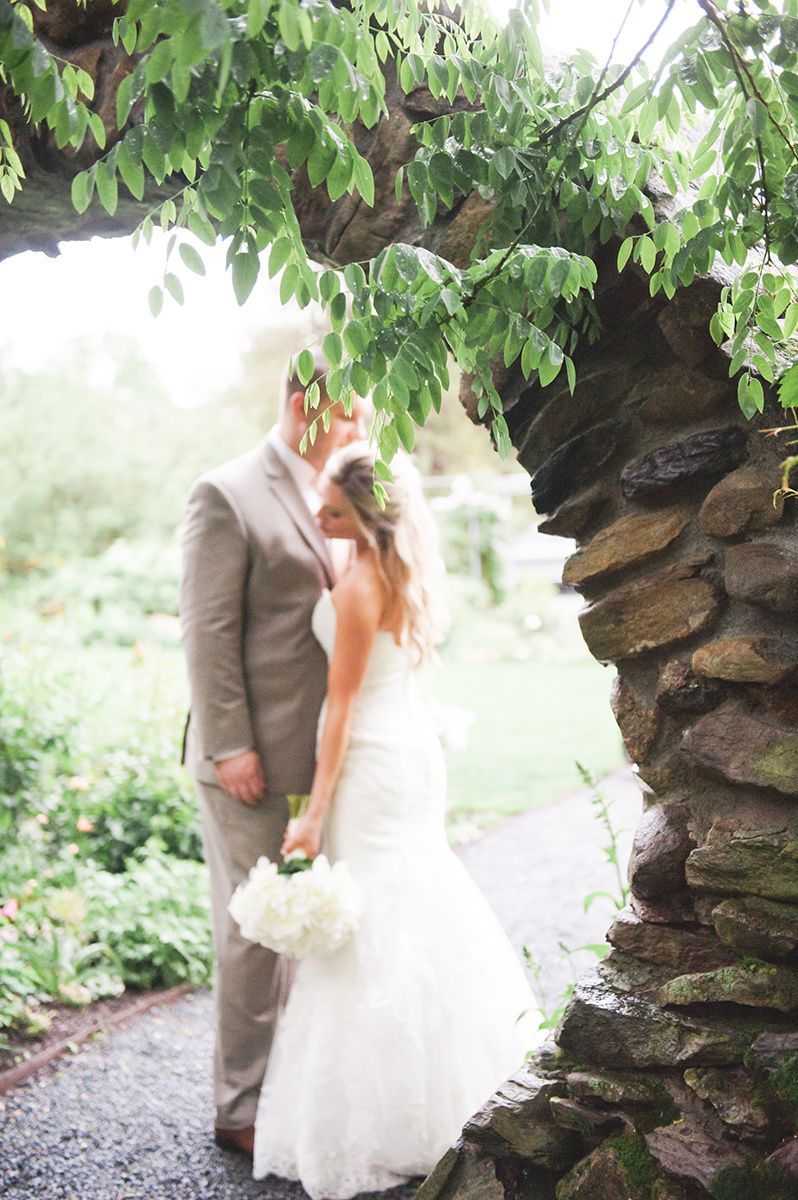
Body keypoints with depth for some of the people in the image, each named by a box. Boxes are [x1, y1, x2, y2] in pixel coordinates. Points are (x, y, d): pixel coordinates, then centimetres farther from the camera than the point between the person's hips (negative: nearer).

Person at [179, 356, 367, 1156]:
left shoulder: (324, 499, 14)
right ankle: (242, 1109, 18)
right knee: (255, 931, 2)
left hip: (316, 754, 8)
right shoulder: (228, 495, -10)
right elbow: (207, 632, -14)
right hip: (254, 759, -8)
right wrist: (230, 747, -18)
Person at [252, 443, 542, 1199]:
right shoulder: (408, 571, 5)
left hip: (373, 761, -9)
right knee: (417, 903, 21)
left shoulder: (360, 587, -21)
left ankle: (373, 1128, 10)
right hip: (414, 745, 9)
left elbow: (343, 704, -21)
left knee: (368, 932, -1)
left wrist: (314, 813, -18)